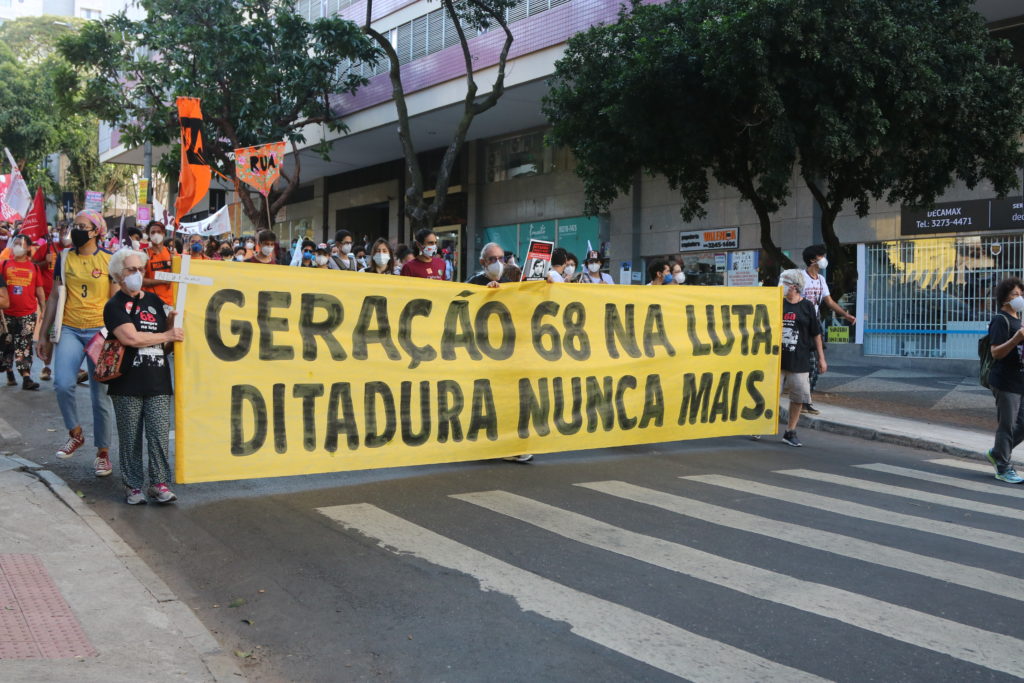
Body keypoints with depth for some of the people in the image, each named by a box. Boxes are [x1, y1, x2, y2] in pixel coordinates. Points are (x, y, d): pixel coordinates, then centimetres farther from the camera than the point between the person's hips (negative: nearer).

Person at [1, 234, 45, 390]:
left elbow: (39, 291, 8)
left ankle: (26, 378, -6)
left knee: (25, 345, -2)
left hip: (28, 314, -1)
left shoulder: (34, 267, 4)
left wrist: (44, 310, 4)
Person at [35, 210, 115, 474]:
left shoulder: (110, 260, -1)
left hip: (99, 331, -2)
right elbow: (54, 298, 12)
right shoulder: (64, 258, 8)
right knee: (63, 384, -18)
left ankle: (103, 452, 15)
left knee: (100, 395, 2)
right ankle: (75, 434, 7)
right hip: (69, 330, 2)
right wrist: (43, 335, 10)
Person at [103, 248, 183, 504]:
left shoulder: (154, 300, 16)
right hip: (127, 383, -4)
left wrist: (172, 322, 2)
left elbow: (167, 337, 23)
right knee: (130, 437, 4)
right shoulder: (115, 306, -1)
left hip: (158, 380, 4)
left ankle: (159, 483, 7)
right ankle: (133, 486, 14)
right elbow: (131, 338, -15)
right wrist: (167, 335, -9)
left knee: (159, 434, -2)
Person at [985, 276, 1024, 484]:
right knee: (1007, 425, -3)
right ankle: (1004, 469, 7)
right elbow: (996, 352, -19)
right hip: (1005, 382, -9)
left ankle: (996, 453, 27)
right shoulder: (1000, 320, -11)